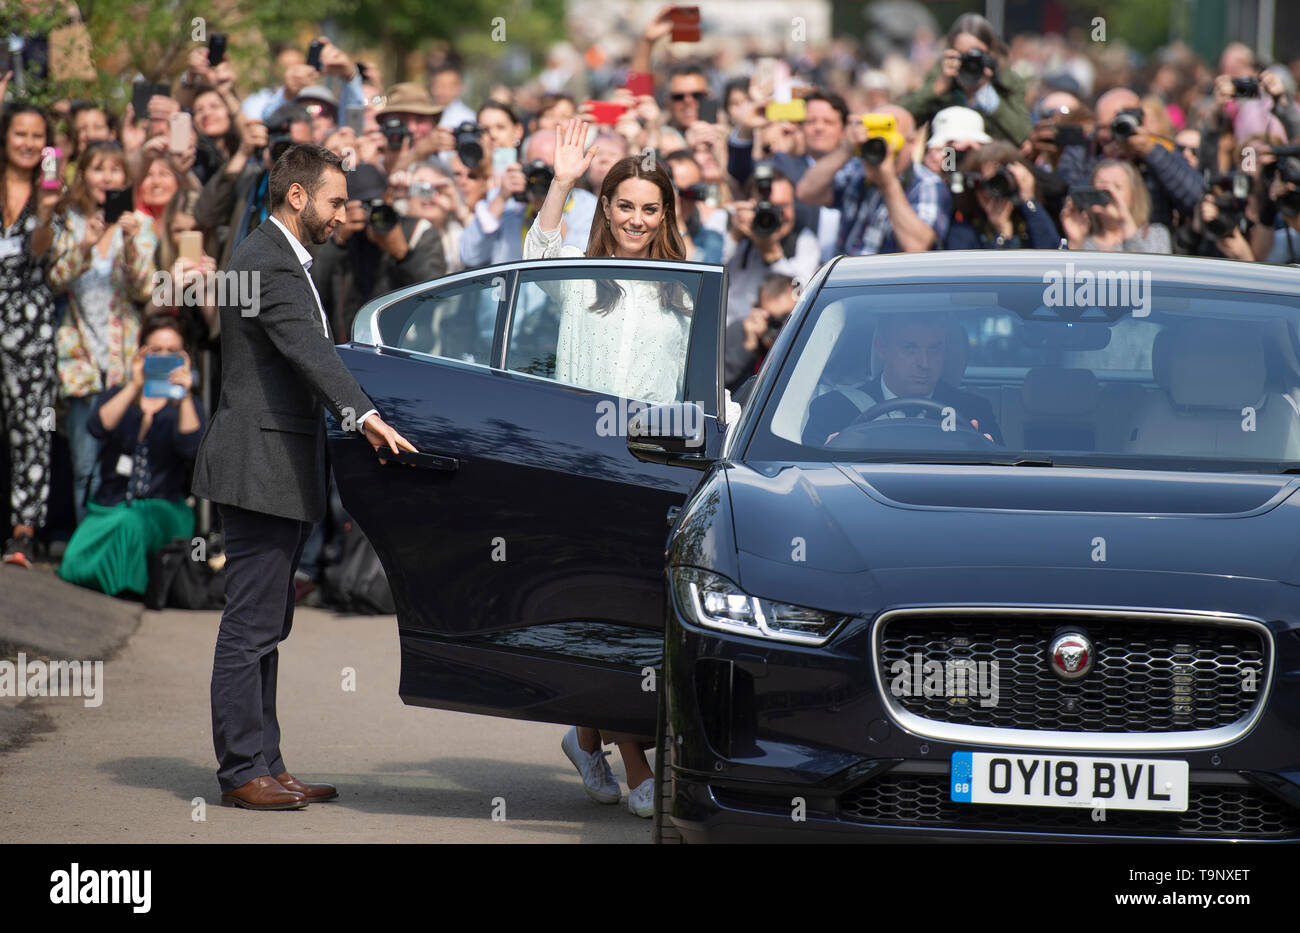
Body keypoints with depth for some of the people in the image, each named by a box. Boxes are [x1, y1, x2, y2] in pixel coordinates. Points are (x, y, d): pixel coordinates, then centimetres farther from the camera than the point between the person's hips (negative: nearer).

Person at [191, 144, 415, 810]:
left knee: (263, 628, 13)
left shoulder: (276, 257, 19)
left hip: (278, 469, 11)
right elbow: (308, 350, -30)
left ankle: (263, 765, 17)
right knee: (250, 625, -7)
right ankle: (243, 772, -5)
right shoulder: (268, 263, -15)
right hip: (261, 469, -11)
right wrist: (364, 416, -41)